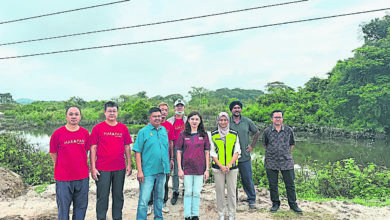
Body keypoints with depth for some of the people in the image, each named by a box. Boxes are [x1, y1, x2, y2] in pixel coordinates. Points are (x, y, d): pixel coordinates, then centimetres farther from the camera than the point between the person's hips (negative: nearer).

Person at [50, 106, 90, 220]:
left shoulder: (85, 133, 2)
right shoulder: (58, 133, -6)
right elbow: (53, 154, 4)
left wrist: (83, 166, 10)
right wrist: (62, 167, 6)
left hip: (82, 177, 3)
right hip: (63, 178, -2)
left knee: (81, 206, 13)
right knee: (63, 207, 9)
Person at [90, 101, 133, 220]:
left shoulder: (123, 128, 5)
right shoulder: (98, 128, -2)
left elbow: (127, 147, 10)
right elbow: (93, 148, -2)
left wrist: (129, 164, 6)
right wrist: (93, 167, -6)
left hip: (120, 169, 3)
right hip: (102, 169, -2)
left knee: (118, 196, 13)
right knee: (102, 196, 5)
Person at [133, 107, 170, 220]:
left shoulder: (164, 130, 9)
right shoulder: (143, 132, -6)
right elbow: (138, 152, -9)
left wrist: (167, 167, 13)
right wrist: (139, 171, -15)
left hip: (162, 171, 5)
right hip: (148, 171, -5)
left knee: (159, 197, 17)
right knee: (144, 199, -4)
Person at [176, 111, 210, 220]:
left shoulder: (204, 135, 3)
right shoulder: (183, 134, 0)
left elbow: (207, 153, 4)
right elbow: (179, 152, 1)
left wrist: (207, 169, 1)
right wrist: (179, 169, -4)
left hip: (200, 168, 1)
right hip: (187, 168, -1)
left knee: (197, 193, 7)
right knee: (188, 192, 5)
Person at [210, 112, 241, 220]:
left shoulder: (234, 134, 5)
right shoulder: (213, 135, 4)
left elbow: (237, 152, 2)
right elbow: (212, 153, 2)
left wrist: (229, 165, -10)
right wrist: (221, 166, -9)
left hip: (232, 168, 0)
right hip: (218, 168, 0)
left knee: (232, 192, 4)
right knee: (219, 191, 5)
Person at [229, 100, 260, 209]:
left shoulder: (247, 121, 3)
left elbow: (257, 132, 15)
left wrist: (252, 146, 9)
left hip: (245, 156, 0)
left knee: (247, 179, 6)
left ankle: (251, 200, 22)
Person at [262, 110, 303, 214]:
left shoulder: (289, 130, 2)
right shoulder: (267, 131, 1)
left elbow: (292, 144, 13)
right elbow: (265, 145, 12)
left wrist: (285, 153, 9)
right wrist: (273, 152, 10)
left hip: (287, 162, 0)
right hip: (271, 163, 0)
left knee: (290, 184, 6)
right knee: (273, 185, 8)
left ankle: (293, 204, 21)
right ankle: (275, 204, 23)